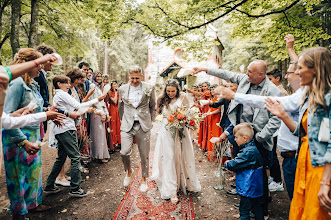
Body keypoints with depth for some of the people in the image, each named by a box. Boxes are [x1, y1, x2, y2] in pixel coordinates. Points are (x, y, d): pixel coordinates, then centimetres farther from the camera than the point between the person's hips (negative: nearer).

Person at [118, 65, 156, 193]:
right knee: (124, 152, -10)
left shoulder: (149, 88, -1)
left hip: (143, 126, -1)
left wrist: (151, 121, 10)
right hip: (127, 125, 1)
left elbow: (153, 106, 10)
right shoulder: (122, 89, 5)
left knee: (144, 154, 6)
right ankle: (129, 170, 24)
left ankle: (143, 179, 28)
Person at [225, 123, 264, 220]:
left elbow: (234, 164, -25)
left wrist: (227, 163, -5)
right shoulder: (252, 148, 5)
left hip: (248, 188, -10)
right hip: (256, 187, 10)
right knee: (257, 207, 23)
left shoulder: (248, 152, -26)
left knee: (244, 210, 3)